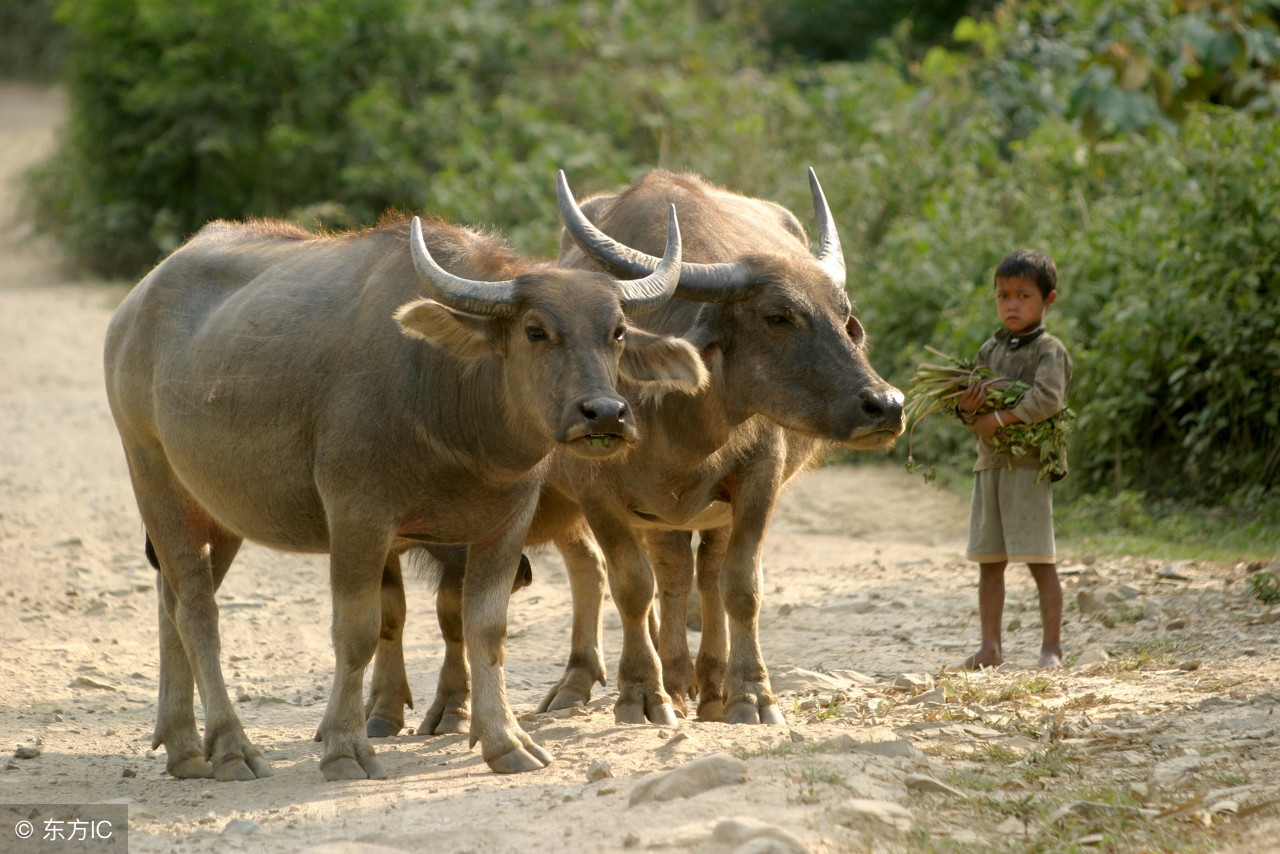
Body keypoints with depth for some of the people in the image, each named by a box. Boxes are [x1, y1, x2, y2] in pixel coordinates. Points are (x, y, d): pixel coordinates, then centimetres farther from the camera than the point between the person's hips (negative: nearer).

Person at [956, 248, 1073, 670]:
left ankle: (1052, 647, -1)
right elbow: (971, 402, 14)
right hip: (989, 463, 6)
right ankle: (990, 647, 11)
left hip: (1029, 465, -6)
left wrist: (999, 418, -18)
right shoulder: (990, 350, 15)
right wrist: (967, 409, -9)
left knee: (1040, 561, -5)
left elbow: (1047, 399, -21)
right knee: (989, 561, 7)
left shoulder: (1048, 350, -5)